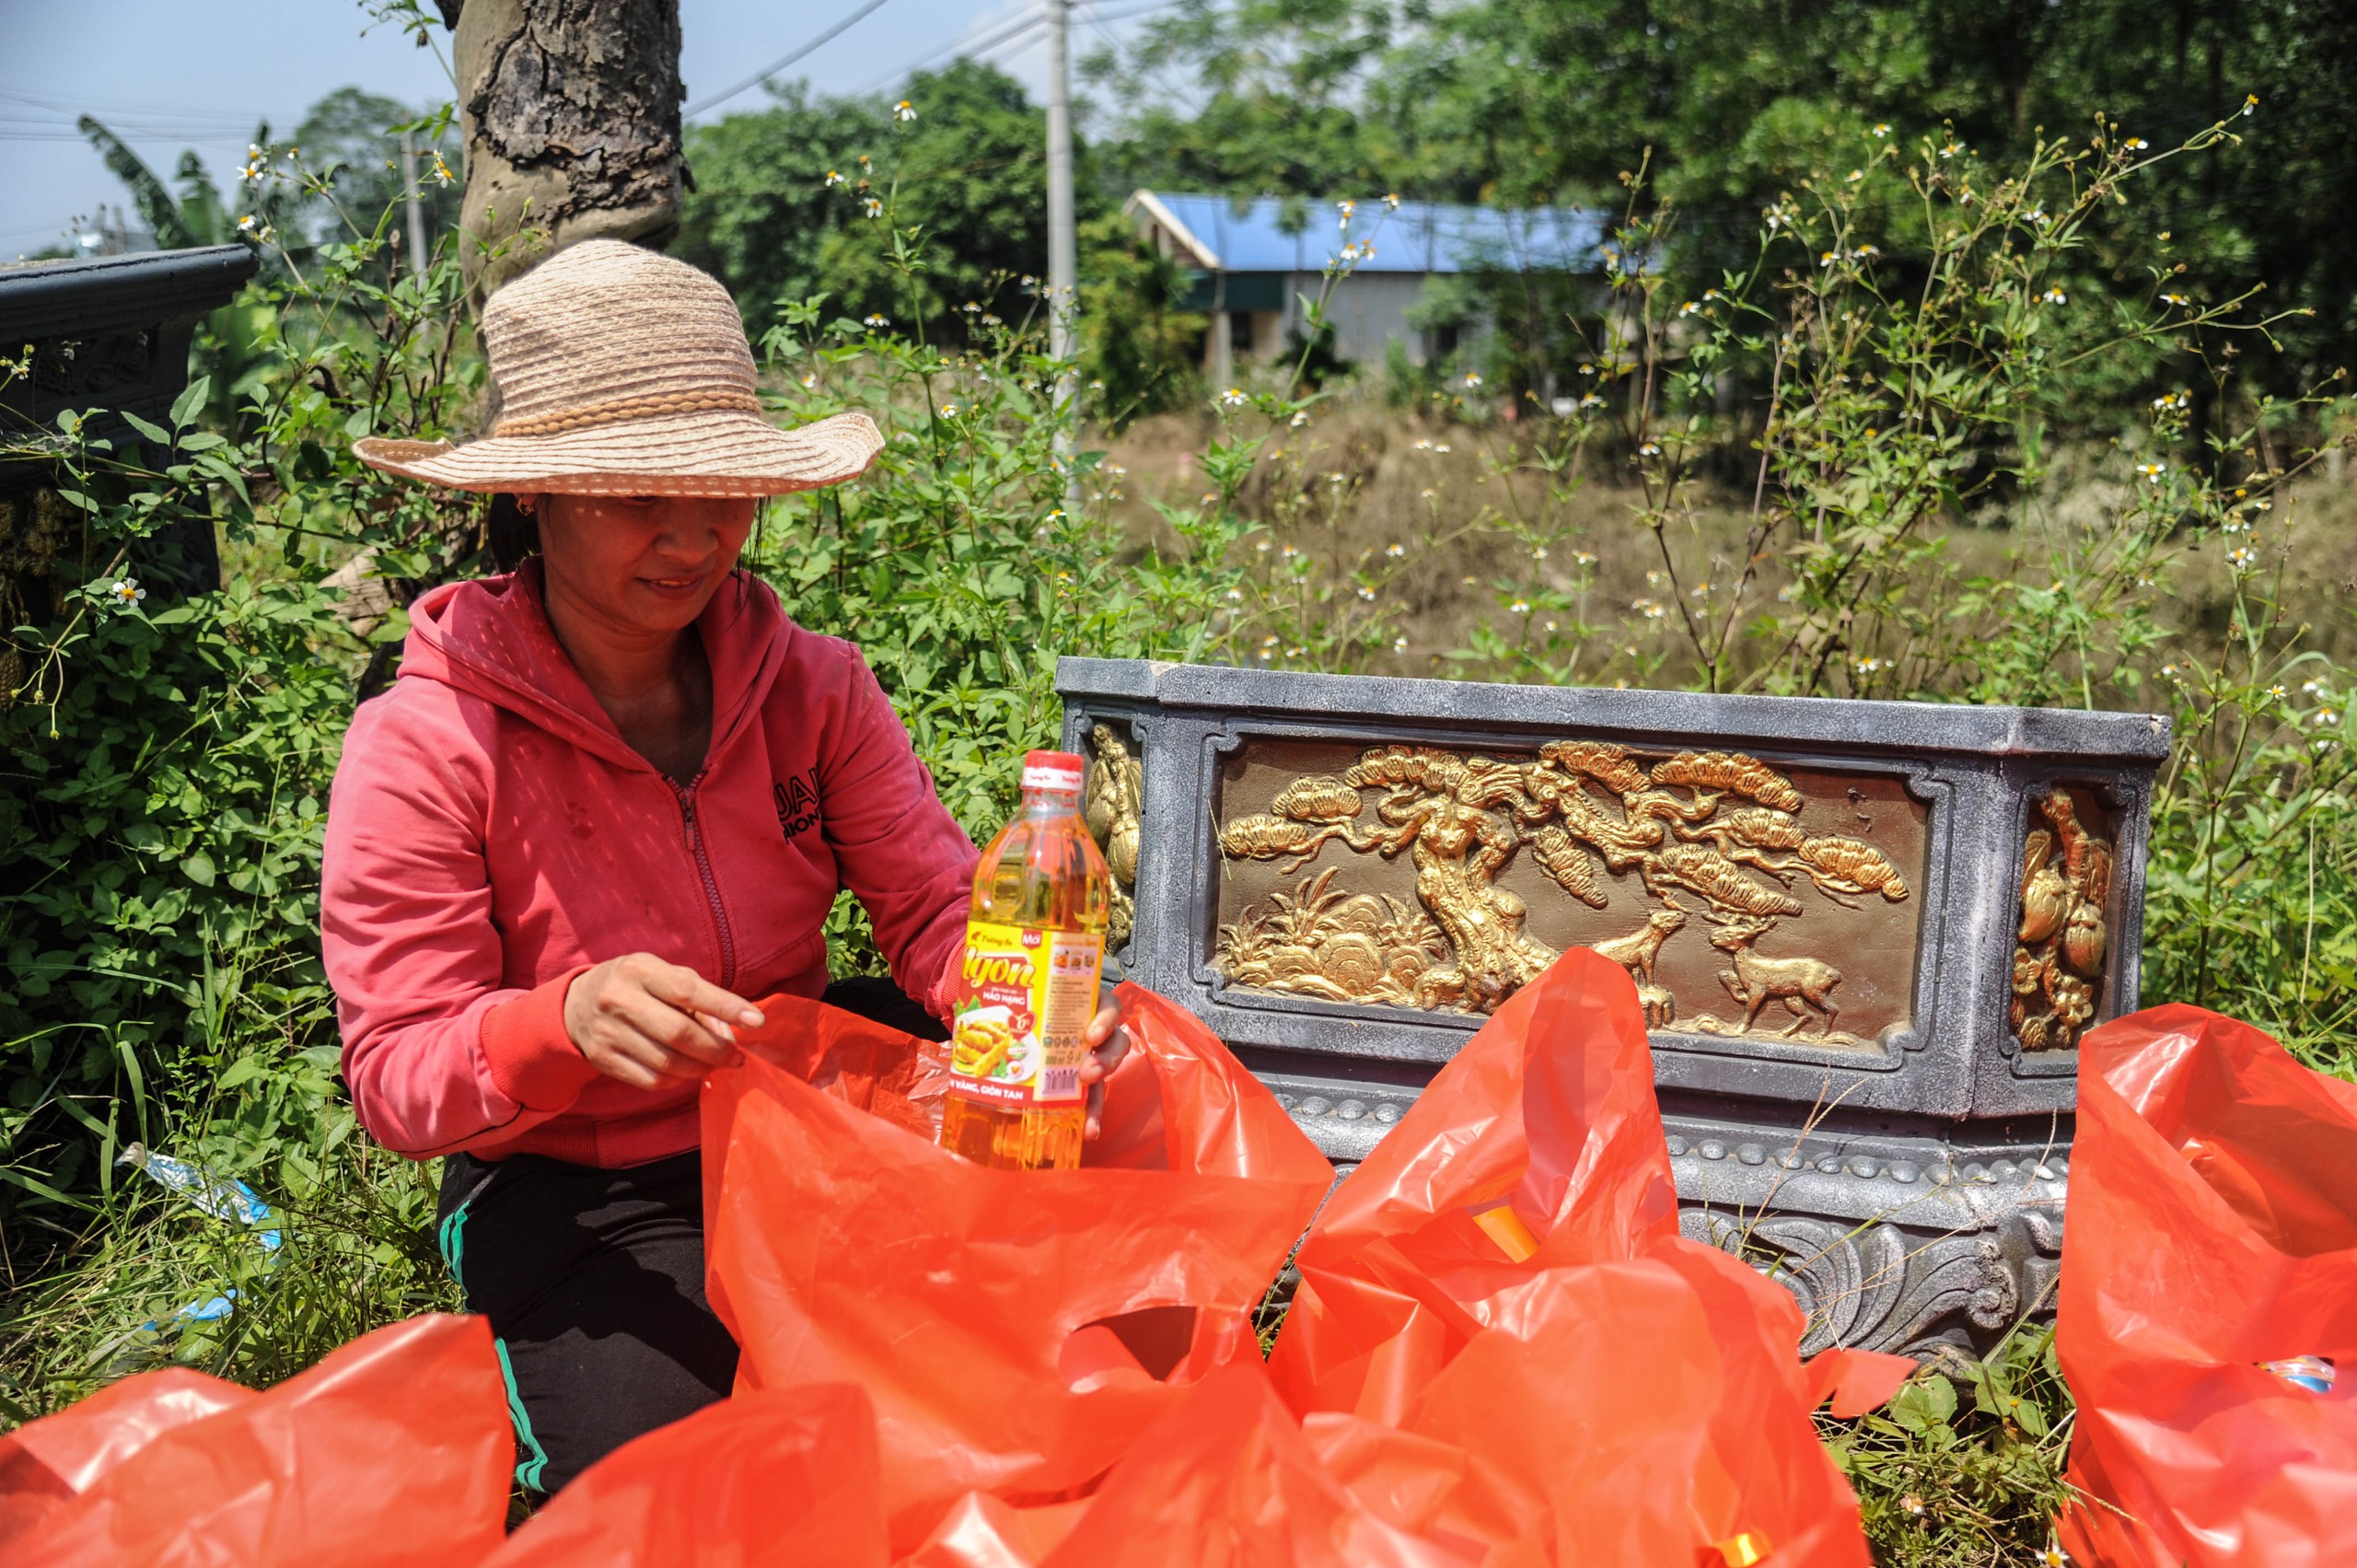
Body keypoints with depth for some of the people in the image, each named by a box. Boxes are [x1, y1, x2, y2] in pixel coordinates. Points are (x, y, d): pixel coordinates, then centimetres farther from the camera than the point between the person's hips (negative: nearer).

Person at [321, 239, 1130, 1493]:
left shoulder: (812, 686, -4)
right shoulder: (424, 747, -15)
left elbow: (938, 910, -8)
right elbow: (398, 1080, -14)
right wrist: (565, 1024, -37)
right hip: (576, 1199, -3)